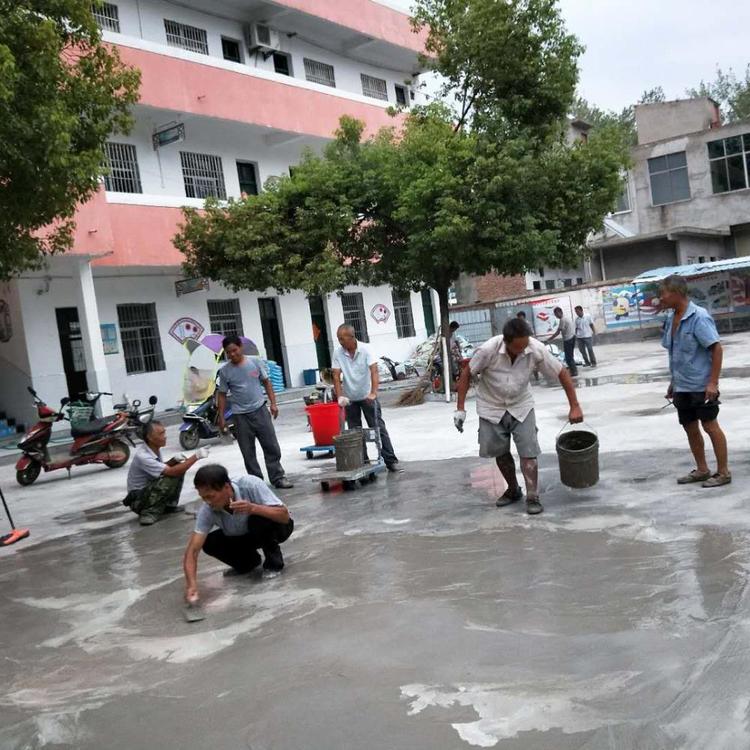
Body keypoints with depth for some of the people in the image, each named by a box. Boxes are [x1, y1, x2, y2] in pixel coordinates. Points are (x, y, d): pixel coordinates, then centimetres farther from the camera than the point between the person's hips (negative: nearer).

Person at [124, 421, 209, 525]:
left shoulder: (155, 448, -2)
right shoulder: (142, 456, -29)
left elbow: (162, 468, 14)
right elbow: (171, 472, -32)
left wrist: (174, 460, -7)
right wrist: (196, 456, -29)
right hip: (138, 500, -9)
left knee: (179, 468, -2)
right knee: (172, 477, -28)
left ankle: (169, 505, 6)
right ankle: (149, 512, -18)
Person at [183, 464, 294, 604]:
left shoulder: (250, 484, -33)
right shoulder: (207, 511, -24)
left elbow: (285, 516, -34)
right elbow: (192, 550, -27)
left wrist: (253, 508, -48)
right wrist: (191, 585, -42)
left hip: (277, 527, -4)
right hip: (244, 535, 4)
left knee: (258, 520, -36)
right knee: (209, 543, -17)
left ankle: (274, 558, -9)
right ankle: (249, 561, 7)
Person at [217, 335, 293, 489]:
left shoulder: (256, 362, -1)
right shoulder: (225, 371, -2)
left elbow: (266, 383, 6)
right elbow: (222, 395, 5)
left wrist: (273, 403, 0)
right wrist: (221, 418, 1)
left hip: (260, 410, 0)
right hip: (240, 416, 0)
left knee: (271, 447, 3)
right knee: (248, 452, 6)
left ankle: (277, 478, 13)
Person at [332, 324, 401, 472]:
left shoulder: (365, 350, -16)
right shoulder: (338, 354, -9)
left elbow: (374, 371, -25)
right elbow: (336, 376, -9)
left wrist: (373, 392, -37)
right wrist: (340, 396, -21)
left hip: (367, 396, -2)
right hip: (350, 399, 3)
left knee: (379, 428, -3)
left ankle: (391, 461, 0)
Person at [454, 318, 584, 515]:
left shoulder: (536, 350, -25)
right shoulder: (488, 350, -29)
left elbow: (562, 373, -12)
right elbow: (467, 374, -14)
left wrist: (574, 406, -13)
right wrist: (460, 408, -14)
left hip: (521, 407, 0)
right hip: (492, 408, 0)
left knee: (528, 451, -8)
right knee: (500, 453, 10)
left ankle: (532, 497, 1)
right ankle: (513, 491, 29)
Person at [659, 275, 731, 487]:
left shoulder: (698, 317, -17)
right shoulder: (671, 318, 5)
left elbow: (717, 349, -18)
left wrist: (713, 382, -21)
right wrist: (673, 382, 18)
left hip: (701, 386, -8)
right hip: (682, 387, 8)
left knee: (710, 426, 1)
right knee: (690, 428, 14)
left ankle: (723, 472, 13)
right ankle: (701, 470, 27)